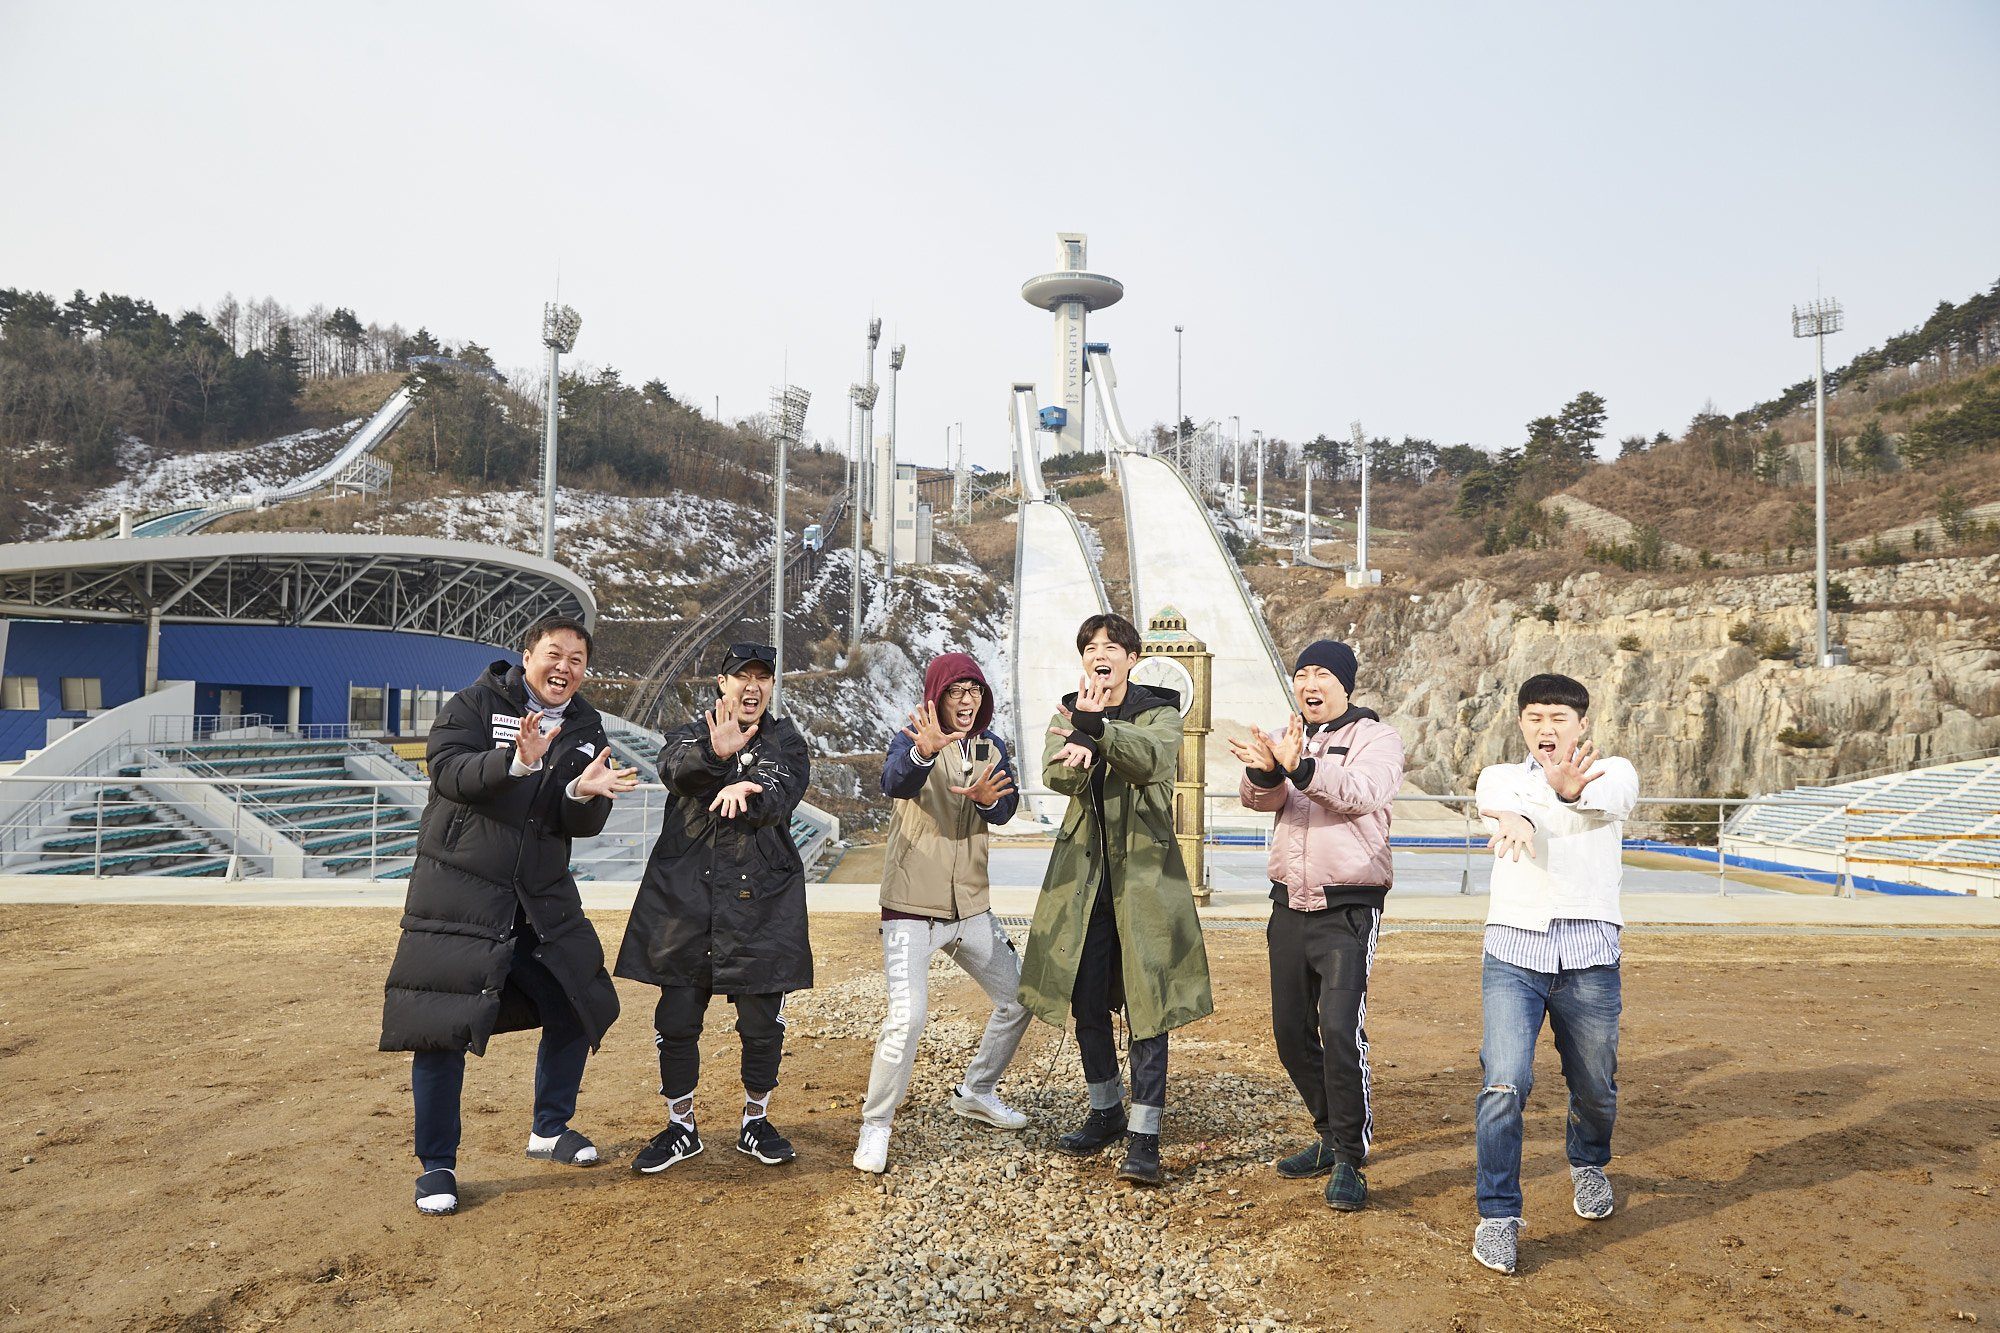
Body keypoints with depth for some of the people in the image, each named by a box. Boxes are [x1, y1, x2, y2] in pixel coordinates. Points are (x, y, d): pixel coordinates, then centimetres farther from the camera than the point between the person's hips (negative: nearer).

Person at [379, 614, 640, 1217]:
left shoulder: (586, 729, 6)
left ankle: (550, 1128, 33)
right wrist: (517, 762, -34)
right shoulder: (478, 701, -5)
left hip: (543, 896, 5)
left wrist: (585, 793, -24)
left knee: (577, 1008, 11)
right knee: (442, 1025, -4)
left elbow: (583, 825, -2)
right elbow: (446, 770, -19)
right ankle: (436, 1165, 14)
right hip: (459, 891, -5)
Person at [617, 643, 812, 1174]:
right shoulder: (692, 735, 9)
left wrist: (745, 792, -36)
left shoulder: (786, 741, 8)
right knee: (677, 1019, 5)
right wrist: (714, 754, -38)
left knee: (762, 1021, 4)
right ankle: (681, 1128, 24)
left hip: (761, 898, 0)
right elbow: (673, 768, -16)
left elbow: (782, 794, -14)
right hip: (685, 898, 1)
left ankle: (756, 1122, 25)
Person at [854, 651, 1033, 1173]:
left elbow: (1006, 808, -12)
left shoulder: (989, 746, 5)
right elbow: (893, 783, -34)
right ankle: (874, 1127, 0)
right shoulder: (913, 740, -10)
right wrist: (923, 753, -56)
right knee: (908, 1016, -18)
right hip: (911, 909, -6)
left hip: (971, 907, 6)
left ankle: (975, 1093, 34)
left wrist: (986, 798, -36)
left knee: (1018, 999, 13)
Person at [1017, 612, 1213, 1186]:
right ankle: (1106, 1112, 31)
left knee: (1146, 1002, -4)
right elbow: (1058, 776, -13)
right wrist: (1079, 743, -36)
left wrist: (1096, 730, -43)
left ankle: (1144, 1137, 3)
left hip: (1144, 870, -4)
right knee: (1086, 1002, 11)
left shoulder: (1159, 713, -2)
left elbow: (1153, 758, -26)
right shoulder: (1068, 714, 7)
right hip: (1082, 872, 4)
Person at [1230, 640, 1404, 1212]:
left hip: (1348, 907, -5)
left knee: (1341, 1029, -15)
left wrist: (1300, 767, -41)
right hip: (1290, 906, 6)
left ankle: (1351, 1161, -2)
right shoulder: (1284, 738, 11)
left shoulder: (1377, 738, -3)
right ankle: (1332, 1135, 30)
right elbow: (1259, 797, -8)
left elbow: (1359, 792, -24)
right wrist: (1262, 771, -32)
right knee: (1292, 1032, 11)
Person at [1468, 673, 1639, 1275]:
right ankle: (1498, 1216, -1)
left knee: (1594, 1085, 15)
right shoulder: (1501, 776, 10)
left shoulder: (1614, 771, 6)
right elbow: (1495, 801, -16)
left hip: (1589, 954, 0)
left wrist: (1570, 788, -46)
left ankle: (1588, 1164, 47)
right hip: (1513, 950, 0)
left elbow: (1607, 799, -20)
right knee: (1504, 1083, -14)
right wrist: (1513, 819, -43)